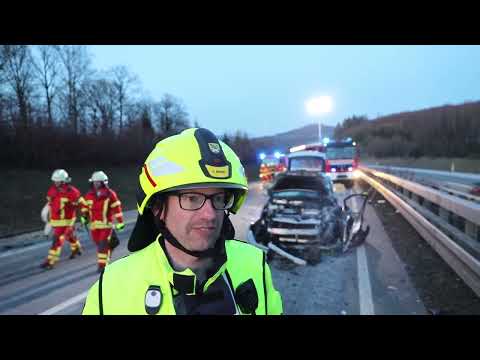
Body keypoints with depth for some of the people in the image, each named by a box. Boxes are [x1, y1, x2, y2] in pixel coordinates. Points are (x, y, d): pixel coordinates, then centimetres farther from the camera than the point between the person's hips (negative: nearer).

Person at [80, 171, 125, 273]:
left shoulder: (110, 194, -7)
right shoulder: (89, 195, 5)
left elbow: (116, 208, -5)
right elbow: (84, 205, 20)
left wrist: (120, 222, -5)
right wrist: (84, 216, 7)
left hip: (106, 224, -4)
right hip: (94, 224, 5)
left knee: (103, 244, -9)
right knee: (99, 244, 13)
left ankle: (102, 264, -2)